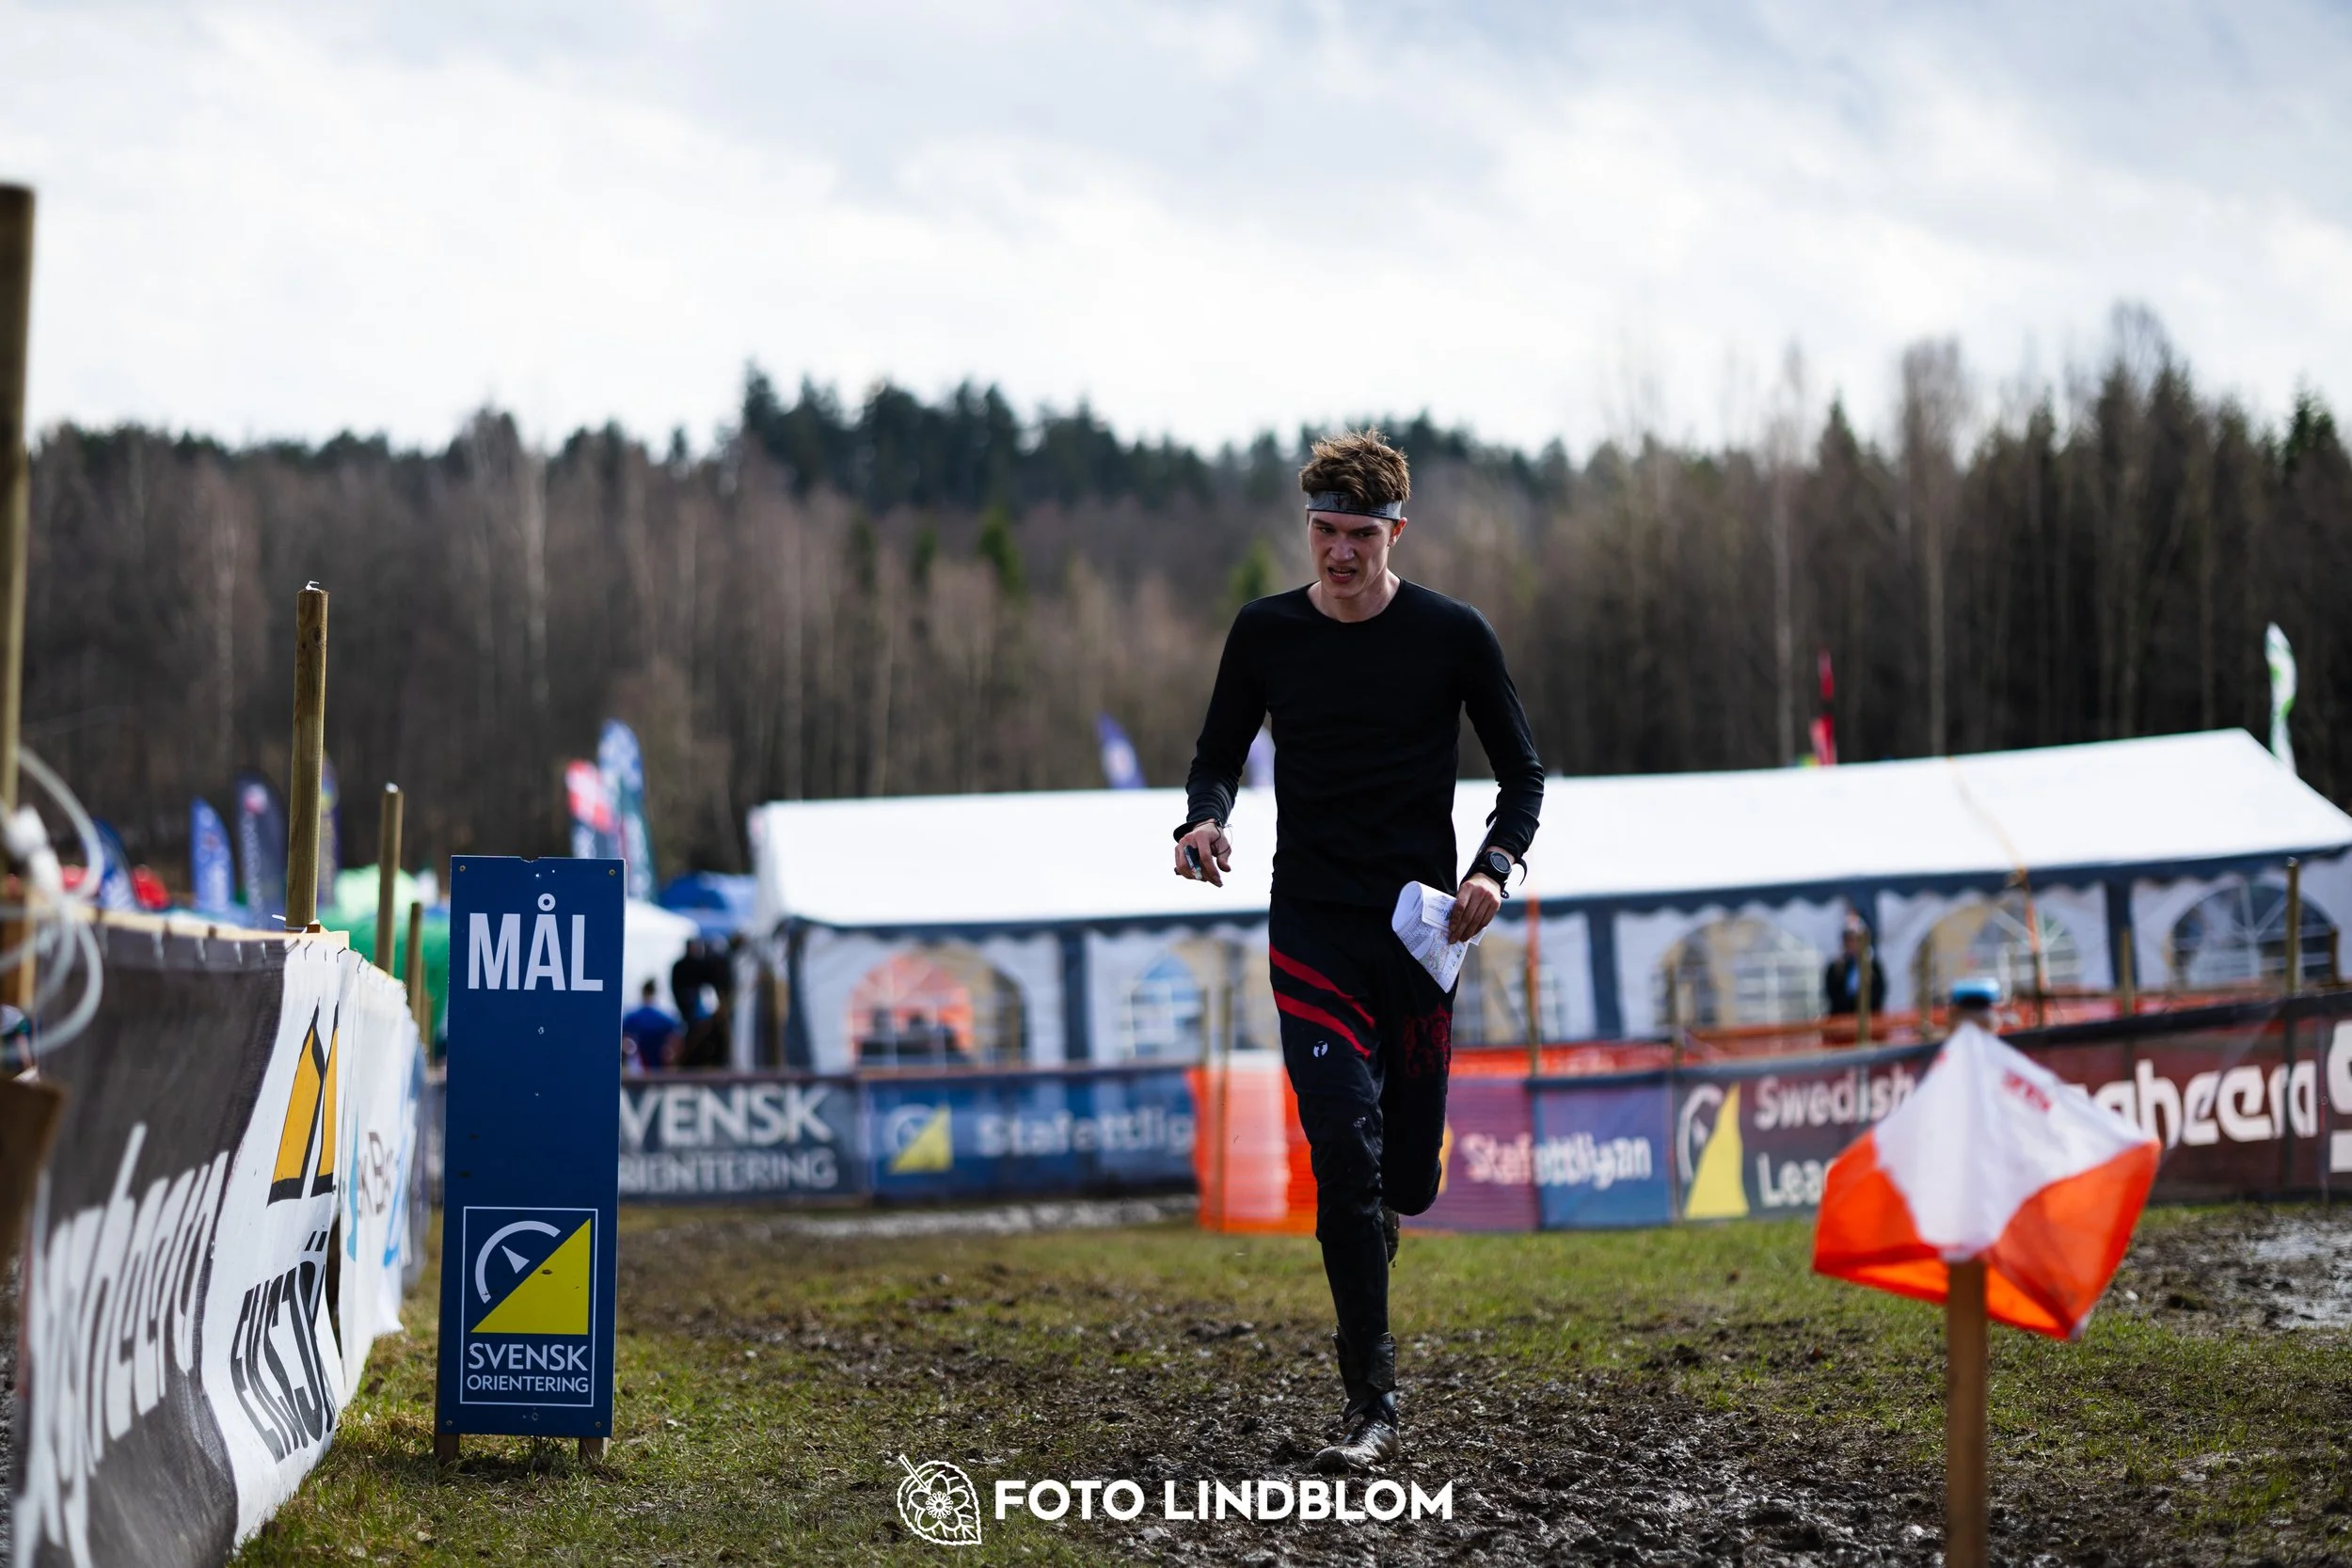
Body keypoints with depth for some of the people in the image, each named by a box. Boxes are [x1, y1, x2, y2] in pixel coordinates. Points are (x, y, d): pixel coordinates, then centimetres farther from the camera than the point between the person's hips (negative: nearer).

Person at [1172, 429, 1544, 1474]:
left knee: (1407, 1179, 5)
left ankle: (1377, 1214, 45)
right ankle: (1370, 1403, -9)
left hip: (1420, 928, 0)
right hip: (1312, 928, 0)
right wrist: (1206, 818, -8)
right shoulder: (1266, 633, 2)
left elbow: (1522, 771, 7)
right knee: (1345, 1146, -15)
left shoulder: (1453, 636, -1)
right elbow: (1220, 752, 14)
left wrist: (1497, 865, -11)